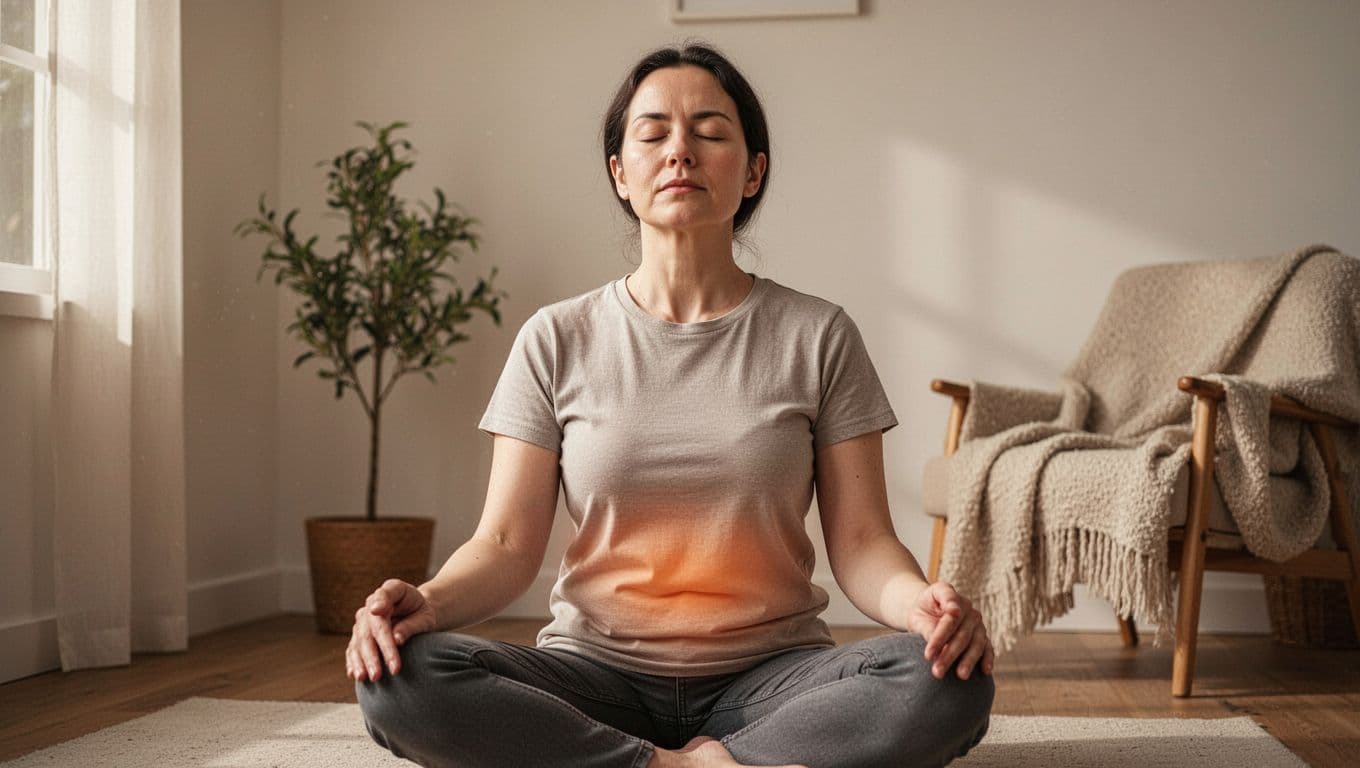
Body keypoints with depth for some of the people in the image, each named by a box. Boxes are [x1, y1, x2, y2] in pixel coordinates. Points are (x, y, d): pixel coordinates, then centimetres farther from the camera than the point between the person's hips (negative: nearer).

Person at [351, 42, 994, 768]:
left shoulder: (817, 336, 2)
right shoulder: (557, 341, 3)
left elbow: (860, 541, -2)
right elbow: (507, 544, -2)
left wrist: (923, 603, -25)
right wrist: (426, 600, -24)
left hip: (769, 674, -1)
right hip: (596, 673, 1)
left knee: (949, 685, -30)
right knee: (397, 679, -27)